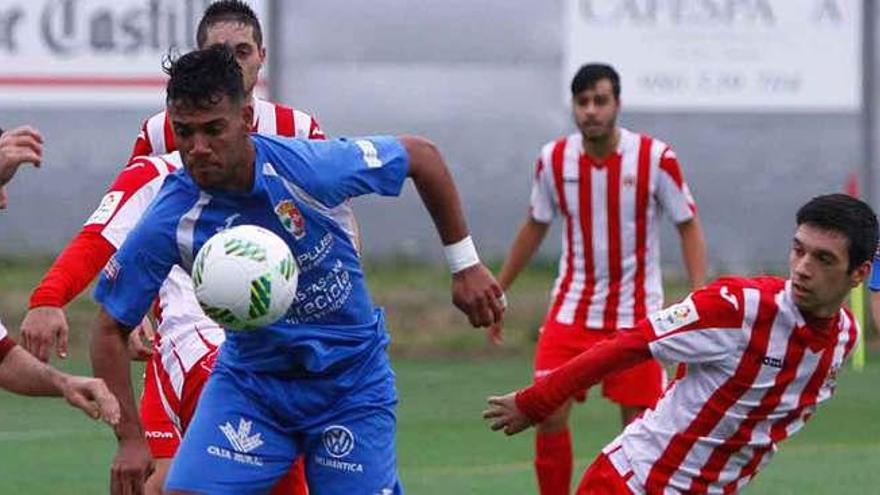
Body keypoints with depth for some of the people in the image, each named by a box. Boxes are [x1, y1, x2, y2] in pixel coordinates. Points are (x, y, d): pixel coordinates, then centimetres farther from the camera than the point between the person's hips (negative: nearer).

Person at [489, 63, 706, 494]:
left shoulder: (655, 158, -11)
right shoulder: (554, 160, -2)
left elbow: (688, 226, -3)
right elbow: (535, 228, 14)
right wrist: (497, 290, 17)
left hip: (636, 312, -2)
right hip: (571, 309, 2)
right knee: (548, 416, -7)